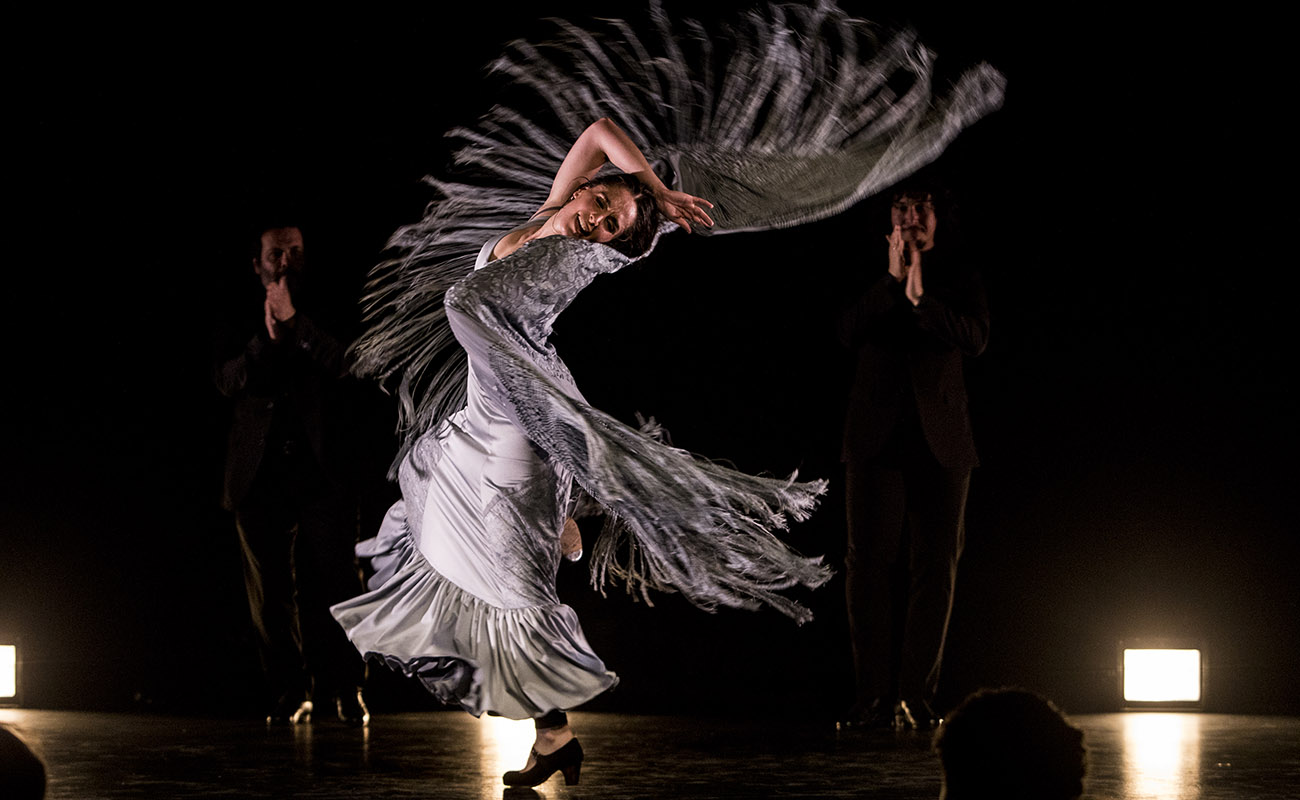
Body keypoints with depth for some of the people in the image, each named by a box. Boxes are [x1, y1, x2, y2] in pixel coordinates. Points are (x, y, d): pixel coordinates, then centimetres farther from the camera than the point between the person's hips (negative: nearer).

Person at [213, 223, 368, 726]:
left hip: (321, 472, -2)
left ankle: (346, 691, -5)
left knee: (337, 582, -9)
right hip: (260, 474, 2)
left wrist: (294, 321, -9)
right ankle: (288, 694, 7)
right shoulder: (242, 321, 15)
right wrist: (266, 339, -13)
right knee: (271, 593, 1)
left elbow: (346, 362, -6)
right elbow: (227, 379, 0)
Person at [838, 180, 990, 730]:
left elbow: (975, 337, -4)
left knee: (934, 565, -4)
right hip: (877, 437, 0)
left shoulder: (958, 277, 12)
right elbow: (849, 331, -4)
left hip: (939, 437, 0)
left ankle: (917, 694, -2)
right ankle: (874, 695, -3)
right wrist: (892, 282, -11)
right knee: (871, 562, -5)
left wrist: (921, 299, -14)